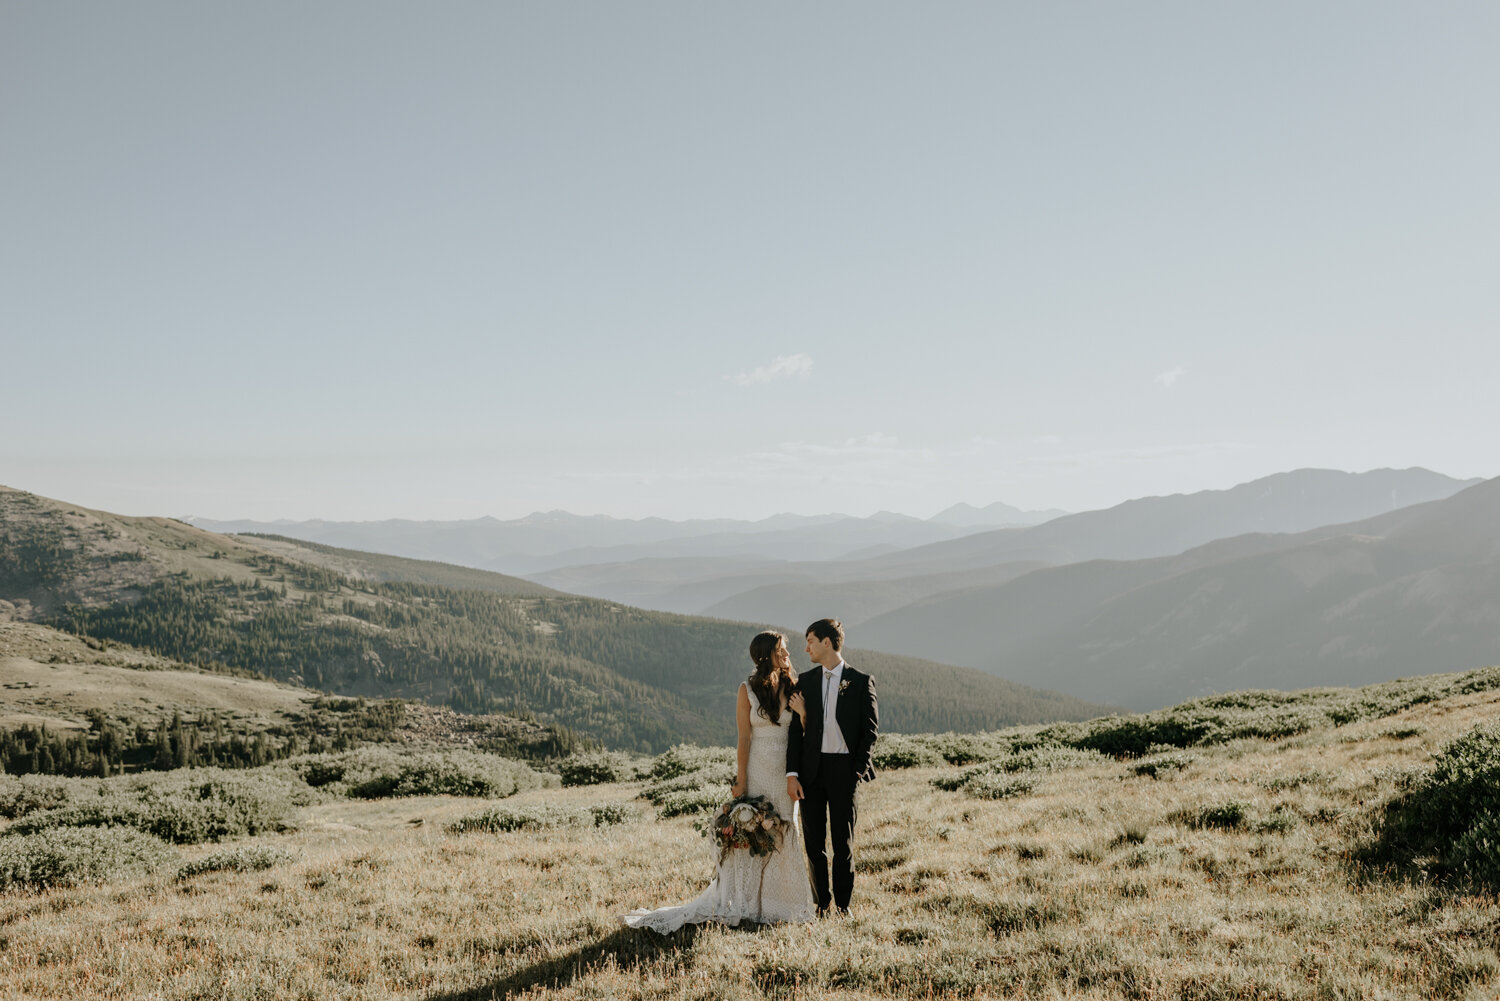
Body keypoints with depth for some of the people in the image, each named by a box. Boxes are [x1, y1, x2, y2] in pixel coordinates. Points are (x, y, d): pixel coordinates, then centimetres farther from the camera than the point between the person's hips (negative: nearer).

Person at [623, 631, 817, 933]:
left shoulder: (793, 687, 5)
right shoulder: (748, 689, -4)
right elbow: (744, 738, -6)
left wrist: (803, 713, -13)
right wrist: (741, 781, -9)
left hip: (785, 771, 3)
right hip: (757, 769, -3)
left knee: (784, 834, 7)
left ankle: (779, 901, 18)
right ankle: (746, 904, 10)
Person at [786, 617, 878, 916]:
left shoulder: (861, 682, 0)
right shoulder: (805, 682, 8)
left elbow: (871, 729, 1)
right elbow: (796, 729, 5)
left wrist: (858, 769, -8)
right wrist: (792, 773, -4)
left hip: (845, 769, -3)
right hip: (812, 769, 3)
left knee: (843, 841, 3)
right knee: (813, 841, 5)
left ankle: (842, 904, 16)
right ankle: (822, 902, 17)